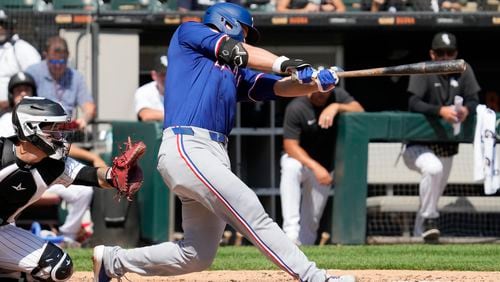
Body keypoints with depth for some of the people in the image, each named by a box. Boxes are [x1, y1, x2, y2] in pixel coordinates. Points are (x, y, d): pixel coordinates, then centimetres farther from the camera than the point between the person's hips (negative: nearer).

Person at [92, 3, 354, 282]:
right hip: (185, 148, -8)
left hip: (215, 155, 8)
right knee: (252, 212, -19)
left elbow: (282, 87, 14)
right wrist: (286, 64, -13)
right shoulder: (188, 32, 12)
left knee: (198, 256, 7)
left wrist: (317, 82, -5)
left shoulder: (236, 72, 27)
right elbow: (236, 52, -3)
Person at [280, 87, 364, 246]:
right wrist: (315, 166, -37)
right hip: (299, 159, -4)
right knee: (291, 167, -39)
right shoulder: (296, 108, -22)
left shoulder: (338, 96, -9)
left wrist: (336, 107, -40)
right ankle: (291, 231, -43)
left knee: (311, 220, 1)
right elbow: (290, 145, -25)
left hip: (325, 167, 4)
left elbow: (359, 112, -23)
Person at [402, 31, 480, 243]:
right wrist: (440, 111, -37)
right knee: (433, 168, -34)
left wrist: (466, 110, -25)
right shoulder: (422, 71, -11)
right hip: (418, 145, -5)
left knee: (436, 190, 13)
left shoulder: (463, 71, 2)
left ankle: (420, 233, 32)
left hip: (447, 145, 5)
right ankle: (429, 218, -21)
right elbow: (414, 103, -22)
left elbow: (473, 100, 0)